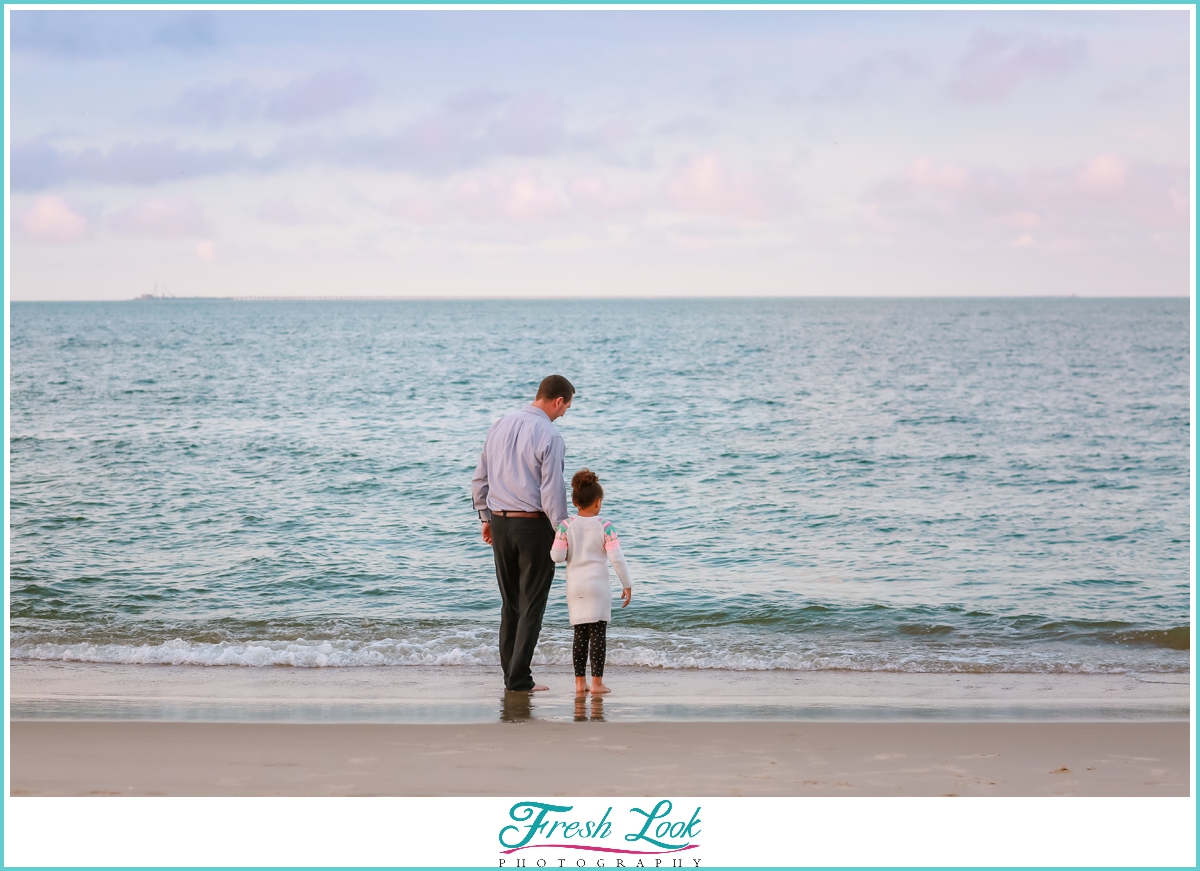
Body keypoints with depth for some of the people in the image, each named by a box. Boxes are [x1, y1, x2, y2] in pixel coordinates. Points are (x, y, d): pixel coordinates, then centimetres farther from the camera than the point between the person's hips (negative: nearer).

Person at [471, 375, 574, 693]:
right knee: (532, 605, 2)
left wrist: (486, 518, 21)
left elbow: (479, 479, 12)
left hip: (499, 522, 6)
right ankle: (519, 679, 1)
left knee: (509, 603, 16)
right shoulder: (549, 436, -15)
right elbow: (552, 491, -17)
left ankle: (510, 673, 19)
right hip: (533, 524, -6)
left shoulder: (500, 426, 6)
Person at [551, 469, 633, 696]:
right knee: (598, 633, 1)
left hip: (575, 587, 3)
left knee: (580, 634, 10)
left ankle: (580, 681, 11)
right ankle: (597, 681, -2)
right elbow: (617, 558, -11)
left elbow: (557, 556, -8)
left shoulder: (566, 526, -4)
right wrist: (627, 584, -3)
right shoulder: (605, 527, -8)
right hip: (598, 586, -3)